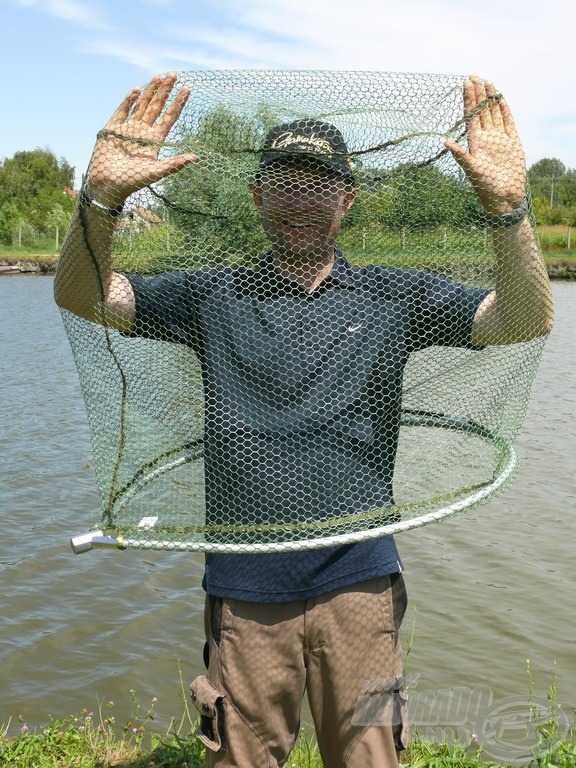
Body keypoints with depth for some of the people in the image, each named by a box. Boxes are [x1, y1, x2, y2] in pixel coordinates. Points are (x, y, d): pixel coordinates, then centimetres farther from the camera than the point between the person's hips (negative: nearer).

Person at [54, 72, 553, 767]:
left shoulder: (393, 298, 4)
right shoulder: (215, 298, 5)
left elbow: (526, 319, -7)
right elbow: (81, 296, -3)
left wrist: (505, 206, -24)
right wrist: (104, 195, -22)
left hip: (359, 584, 0)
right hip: (243, 589, 1)